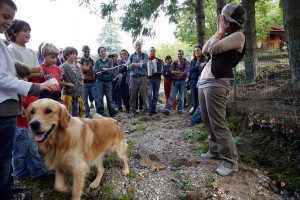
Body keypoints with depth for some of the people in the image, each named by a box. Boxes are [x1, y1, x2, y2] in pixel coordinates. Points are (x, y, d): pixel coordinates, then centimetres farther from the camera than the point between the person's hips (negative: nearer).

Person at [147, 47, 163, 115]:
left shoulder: (159, 60, 14)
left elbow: (162, 69, 18)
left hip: (157, 78, 3)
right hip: (149, 78, -3)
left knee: (155, 94, 5)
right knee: (149, 94, -13)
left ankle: (154, 109, 12)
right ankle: (151, 109, -10)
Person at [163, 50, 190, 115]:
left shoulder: (186, 63, 1)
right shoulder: (174, 63, 8)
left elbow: (185, 72, -12)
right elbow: (172, 71, -6)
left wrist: (176, 73, -7)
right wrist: (181, 72, -10)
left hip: (182, 81, -1)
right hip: (175, 81, 1)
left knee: (181, 96, 5)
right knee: (172, 95, -4)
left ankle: (180, 109, 14)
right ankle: (167, 109, -8)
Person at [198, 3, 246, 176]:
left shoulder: (238, 36, -5)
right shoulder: (224, 37, 21)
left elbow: (213, 49, -16)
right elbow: (205, 51, 14)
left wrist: (220, 31, 1)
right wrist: (219, 31, 14)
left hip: (216, 84, -9)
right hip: (203, 82, 9)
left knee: (218, 124, -8)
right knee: (208, 122, 15)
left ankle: (231, 162, 3)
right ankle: (215, 150, 30)